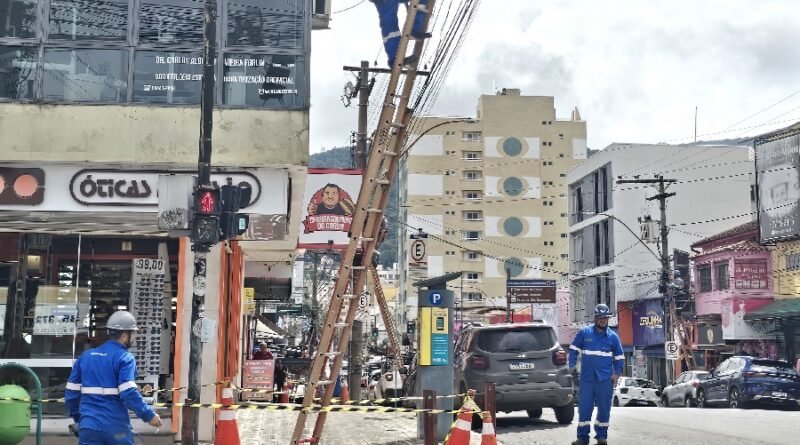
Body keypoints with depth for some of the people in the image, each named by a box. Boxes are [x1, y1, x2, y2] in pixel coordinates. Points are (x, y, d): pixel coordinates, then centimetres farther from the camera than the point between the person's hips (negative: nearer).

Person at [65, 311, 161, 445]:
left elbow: (71, 392, 13)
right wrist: (149, 415, -9)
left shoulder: (85, 356, 11)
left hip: (89, 425, 4)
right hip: (116, 427, -4)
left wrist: (78, 416, 28)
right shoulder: (124, 358, -7)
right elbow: (129, 393, -18)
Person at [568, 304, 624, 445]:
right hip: (587, 378, 0)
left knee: (604, 408, 4)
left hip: (605, 379, 0)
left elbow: (619, 357, 11)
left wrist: (617, 373, 3)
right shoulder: (584, 332, 2)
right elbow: (574, 349, 8)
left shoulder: (613, 336, 5)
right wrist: (572, 366, 0)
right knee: (584, 407, 0)